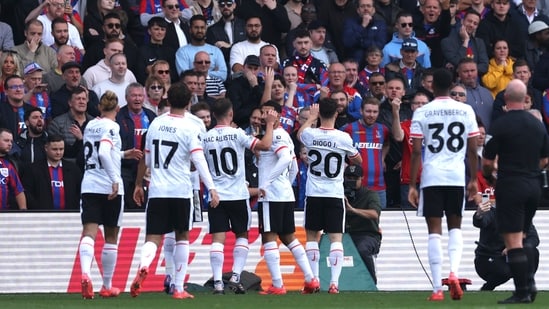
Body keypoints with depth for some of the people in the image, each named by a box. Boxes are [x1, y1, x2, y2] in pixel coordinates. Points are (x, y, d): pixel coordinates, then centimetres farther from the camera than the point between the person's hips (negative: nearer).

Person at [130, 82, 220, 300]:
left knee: (153, 238, -1)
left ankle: (143, 266, -34)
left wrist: (139, 184, 28)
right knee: (182, 237, 13)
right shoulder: (189, 127, -6)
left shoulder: (156, 124, 7)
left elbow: (145, 158, 15)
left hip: (157, 191, 2)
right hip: (181, 191, -2)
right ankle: (178, 288, 12)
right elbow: (199, 160, -16)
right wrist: (211, 188, -19)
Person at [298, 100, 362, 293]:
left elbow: (300, 134, 21)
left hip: (313, 193, 1)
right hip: (335, 194, -1)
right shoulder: (343, 138, -9)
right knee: (336, 238, -1)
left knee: (312, 236, 13)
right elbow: (358, 160, 9)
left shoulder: (310, 134, -6)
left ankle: (314, 280, 11)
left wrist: (311, 117, 34)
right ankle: (334, 281, -12)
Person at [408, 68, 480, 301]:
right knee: (455, 227, 17)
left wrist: (411, 185, 0)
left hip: (431, 177, -1)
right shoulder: (465, 111, 3)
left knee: (434, 231, 2)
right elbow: (472, 149, 4)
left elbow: (416, 152, -4)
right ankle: (454, 271, -9)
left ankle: (437, 288, -2)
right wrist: (474, 180, 14)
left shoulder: (421, 113, -1)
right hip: (457, 177, 1)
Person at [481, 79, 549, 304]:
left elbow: (487, 161, -9)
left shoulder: (500, 125, -11)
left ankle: (522, 291, -8)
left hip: (510, 187, -6)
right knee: (521, 239, 18)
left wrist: (489, 176, 12)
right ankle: (528, 283, 9)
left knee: (513, 241, -5)